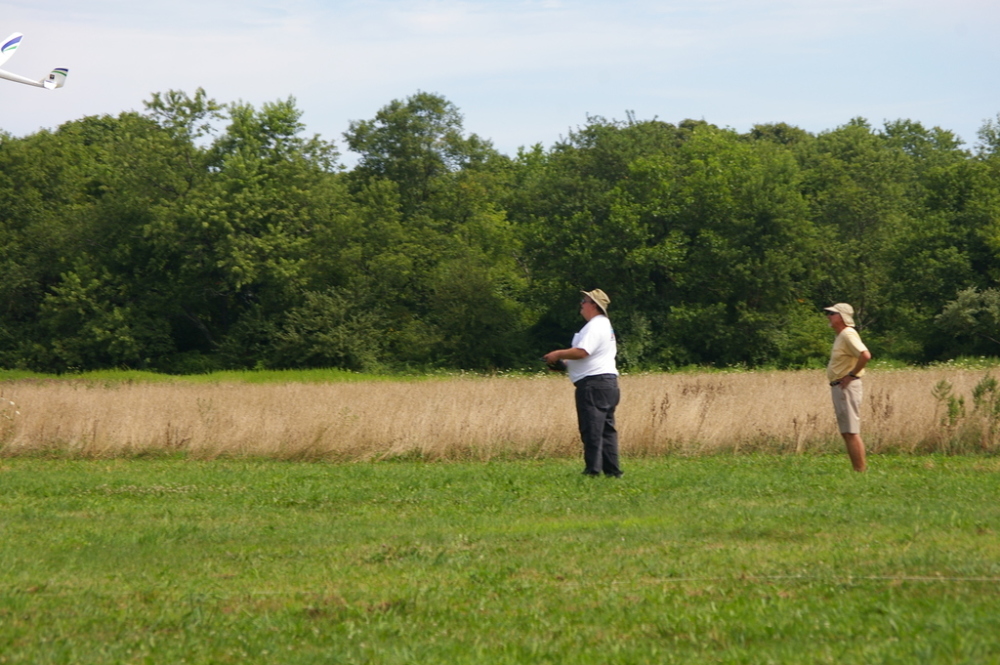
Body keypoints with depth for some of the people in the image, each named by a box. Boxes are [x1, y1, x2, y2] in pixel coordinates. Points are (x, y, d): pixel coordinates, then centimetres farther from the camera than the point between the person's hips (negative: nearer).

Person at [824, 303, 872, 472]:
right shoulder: (841, 336, 16)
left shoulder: (848, 335, -15)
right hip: (838, 387, 11)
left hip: (847, 386, -11)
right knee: (846, 433, 11)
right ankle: (857, 470, 14)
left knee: (851, 432, -11)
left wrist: (852, 374, -19)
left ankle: (861, 471, -11)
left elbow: (865, 355, -28)